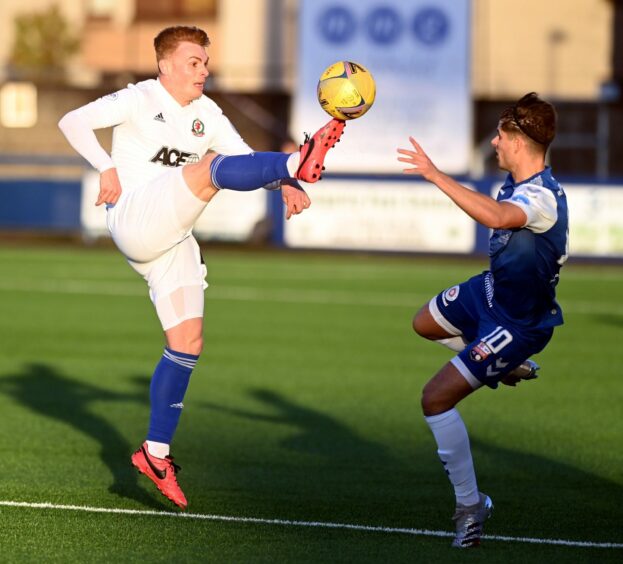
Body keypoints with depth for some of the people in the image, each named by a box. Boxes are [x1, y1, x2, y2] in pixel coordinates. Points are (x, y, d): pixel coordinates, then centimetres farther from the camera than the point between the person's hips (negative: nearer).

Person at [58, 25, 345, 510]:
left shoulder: (206, 113, 15)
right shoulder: (138, 101, -2)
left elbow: (246, 159, 11)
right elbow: (73, 122, -11)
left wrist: (285, 188, -9)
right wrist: (106, 168, -25)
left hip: (174, 241, 7)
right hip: (134, 221, -7)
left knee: (188, 343, 1)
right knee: (209, 167, -27)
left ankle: (156, 452, 7)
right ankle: (298, 163, -53)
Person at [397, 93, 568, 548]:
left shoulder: (542, 197, -37)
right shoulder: (517, 182, -8)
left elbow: (498, 217, -59)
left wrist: (435, 174, -55)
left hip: (518, 322, -10)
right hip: (490, 290, 10)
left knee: (436, 397, -14)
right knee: (425, 324, 32)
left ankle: (471, 505, -1)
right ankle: (510, 367, 42)